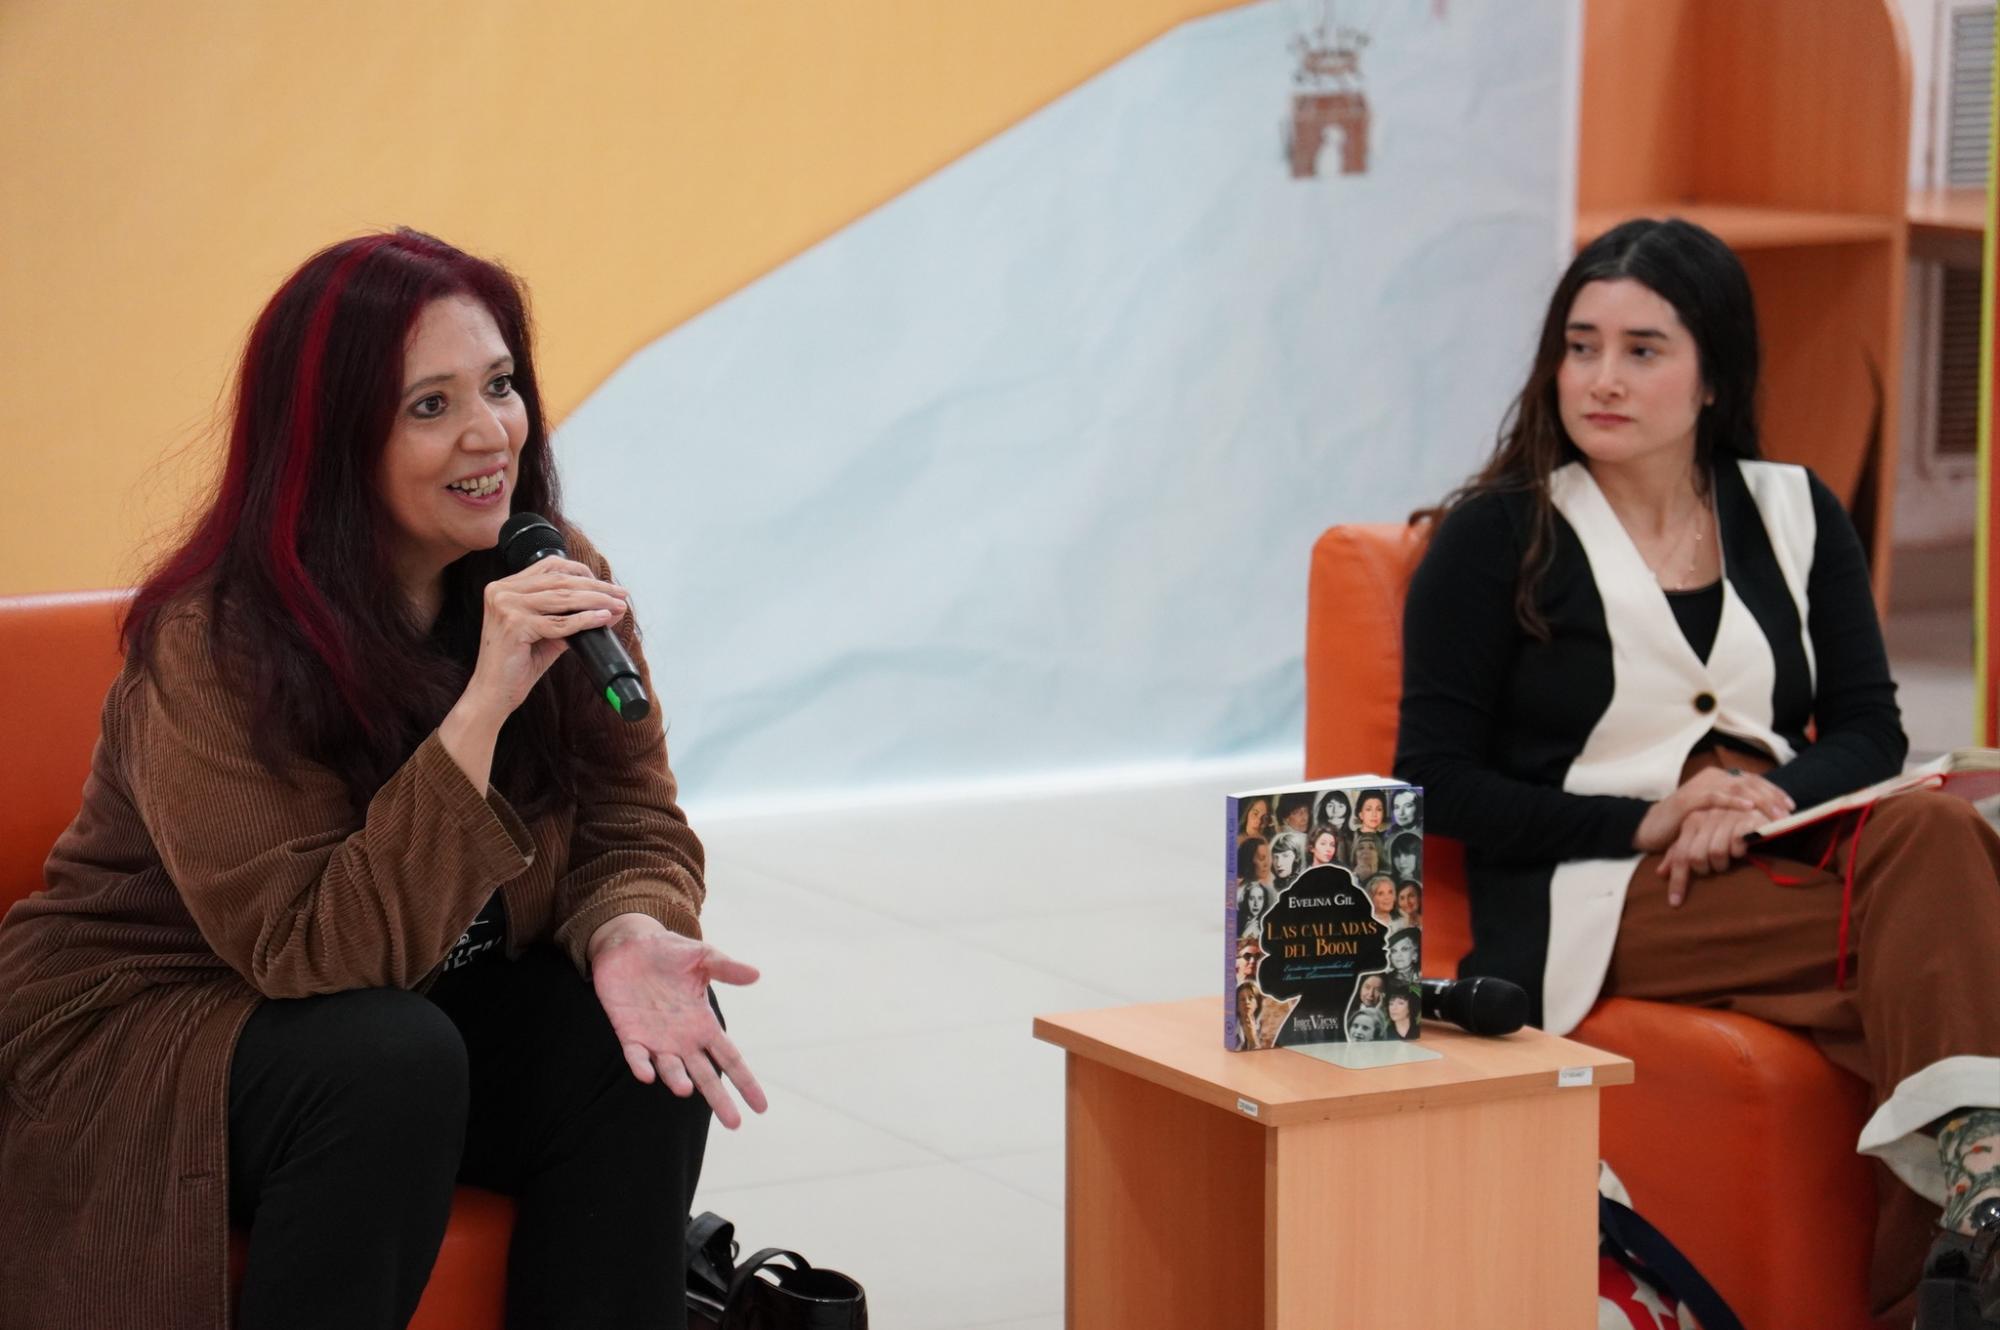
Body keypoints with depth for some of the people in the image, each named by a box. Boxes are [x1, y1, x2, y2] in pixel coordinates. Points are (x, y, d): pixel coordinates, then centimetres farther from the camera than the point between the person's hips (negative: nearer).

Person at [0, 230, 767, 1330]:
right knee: (391, 1060, -33)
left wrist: (630, 932, -29)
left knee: (640, 1034, -20)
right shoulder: (214, 642, -23)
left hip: (424, 1008, 5)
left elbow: (633, 829, -4)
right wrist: (481, 705, -37)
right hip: (144, 1034, -5)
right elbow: (316, 952, -29)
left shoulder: (561, 587, -5)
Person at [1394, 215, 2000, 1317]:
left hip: (1785, 862, 4)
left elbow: (1869, 734, 11)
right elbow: (1438, 782, 0)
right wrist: (1648, 823, -12)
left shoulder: (1795, 515, 16)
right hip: (1601, 904, -4)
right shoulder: (1496, 536, 4)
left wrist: (1771, 802, -13)